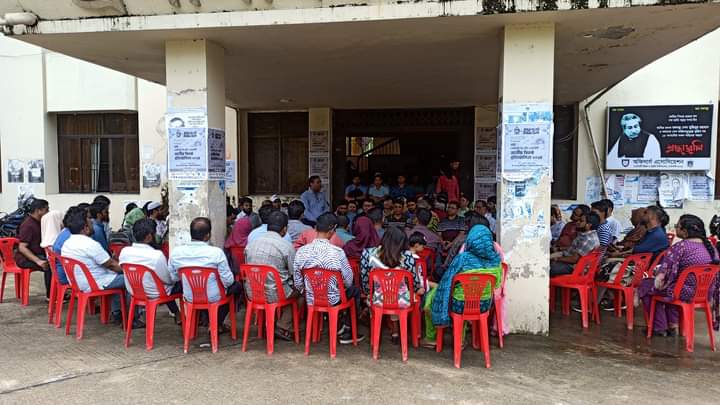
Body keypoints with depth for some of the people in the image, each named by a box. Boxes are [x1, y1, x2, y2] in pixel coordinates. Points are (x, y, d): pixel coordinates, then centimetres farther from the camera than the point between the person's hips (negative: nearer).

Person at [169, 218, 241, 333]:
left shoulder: (175, 252, -13)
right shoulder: (216, 252, -25)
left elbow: (173, 277, 1)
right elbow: (228, 281, -18)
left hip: (189, 297, 5)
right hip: (213, 298, -4)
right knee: (237, 286, 25)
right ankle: (217, 324, 22)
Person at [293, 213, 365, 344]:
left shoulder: (301, 251, -13)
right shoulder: (338, 252, -21)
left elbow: (298, 284, -5)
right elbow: (348, 281, -9)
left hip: (310, 300, 4)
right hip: (333, 300, -4)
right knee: (355, 290, 27)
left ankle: (340, 327, 36)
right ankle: (346, 331, 29)